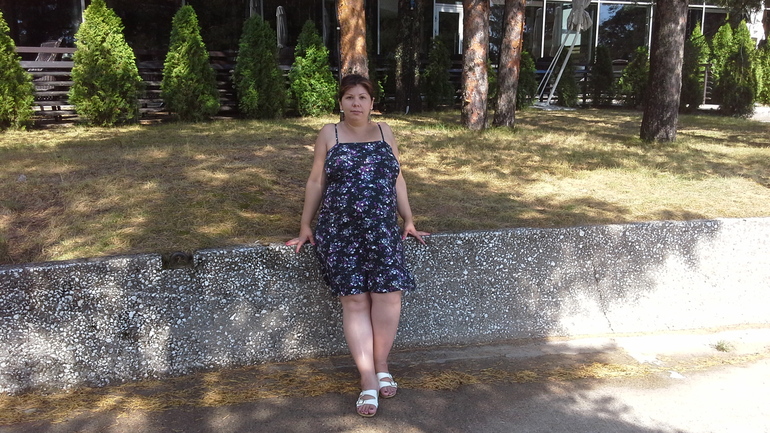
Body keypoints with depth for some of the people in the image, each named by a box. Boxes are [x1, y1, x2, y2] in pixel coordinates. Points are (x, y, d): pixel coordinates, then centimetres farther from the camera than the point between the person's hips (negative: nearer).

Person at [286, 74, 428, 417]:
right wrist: (305, 227, 7)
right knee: (354, 300, -5)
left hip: (382, 231, 2)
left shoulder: (384, 132, 13)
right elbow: (316, 181, 8)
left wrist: (408, 220, 12)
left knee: (387, 294, -9)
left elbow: (397, 178, 15)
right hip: (340, 232, -2)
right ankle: (368, 378, 0)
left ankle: (381, 365, 12)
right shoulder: (329, 134, 7)